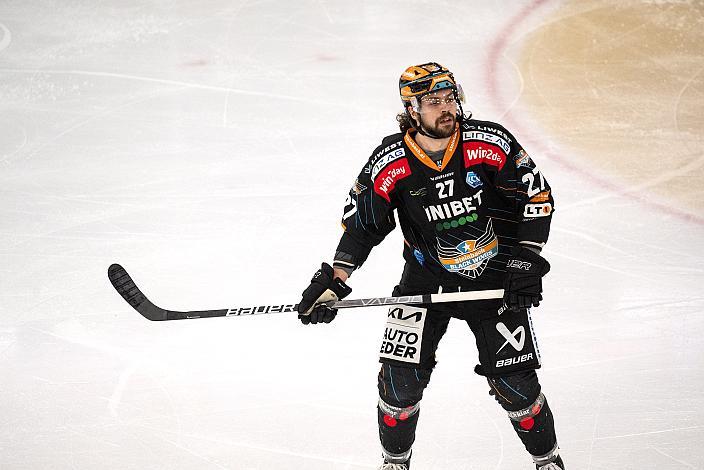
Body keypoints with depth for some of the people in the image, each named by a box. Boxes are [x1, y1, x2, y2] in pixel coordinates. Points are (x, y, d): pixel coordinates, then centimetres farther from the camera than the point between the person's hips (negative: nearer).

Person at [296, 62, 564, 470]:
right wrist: (335, 279, -10)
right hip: (427, 276, 1)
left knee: (514, 382, -3)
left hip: (495, 277, -1)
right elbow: (362, 222, -2)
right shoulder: (390, 164, -14)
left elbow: (537, 196, -7)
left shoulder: (490, 143, -16)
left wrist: (527, 260, -13)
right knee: (401, 377, -6)